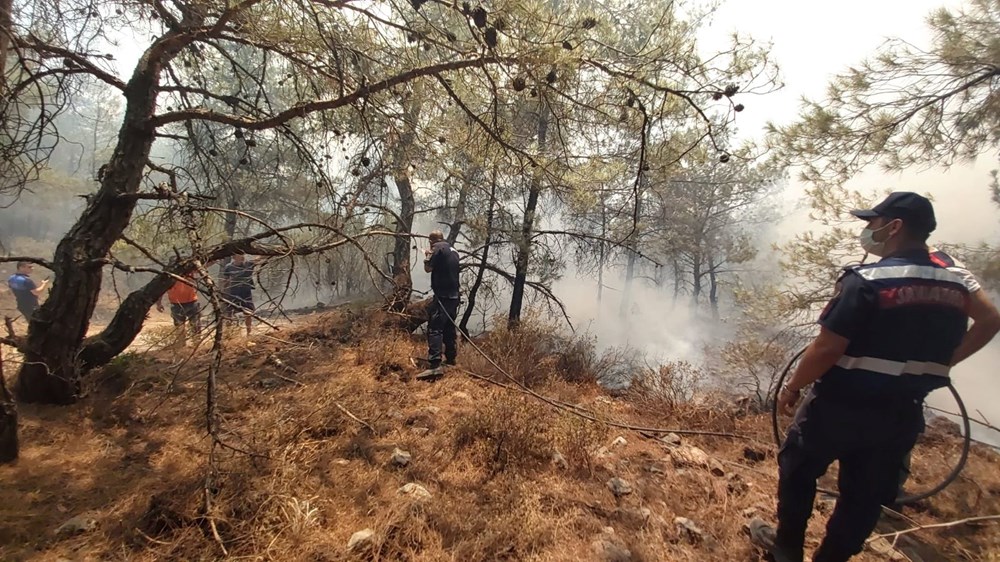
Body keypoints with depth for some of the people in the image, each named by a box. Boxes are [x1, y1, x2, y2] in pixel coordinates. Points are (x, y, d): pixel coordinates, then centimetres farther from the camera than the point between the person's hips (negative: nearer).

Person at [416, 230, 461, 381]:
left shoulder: (438, 247, -5)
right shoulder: (453, 250, 19)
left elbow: (428, 268, -4)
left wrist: (427, 256, 15)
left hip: (442, 295, -9)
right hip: (453, 295, 9)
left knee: (434, 328, -14)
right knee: (449, 328, 19)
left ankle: (435, 366, -23)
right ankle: (451, 358, 28)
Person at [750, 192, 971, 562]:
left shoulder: (867, 281, -22)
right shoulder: (956, 288, 1)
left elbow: (826, 349, -24)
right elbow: (945, 356, 11)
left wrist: (792, 387, -10)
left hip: (840, 407, -6)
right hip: (902, 414, 6)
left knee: (797, 471, 16)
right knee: (866, 495, 18)